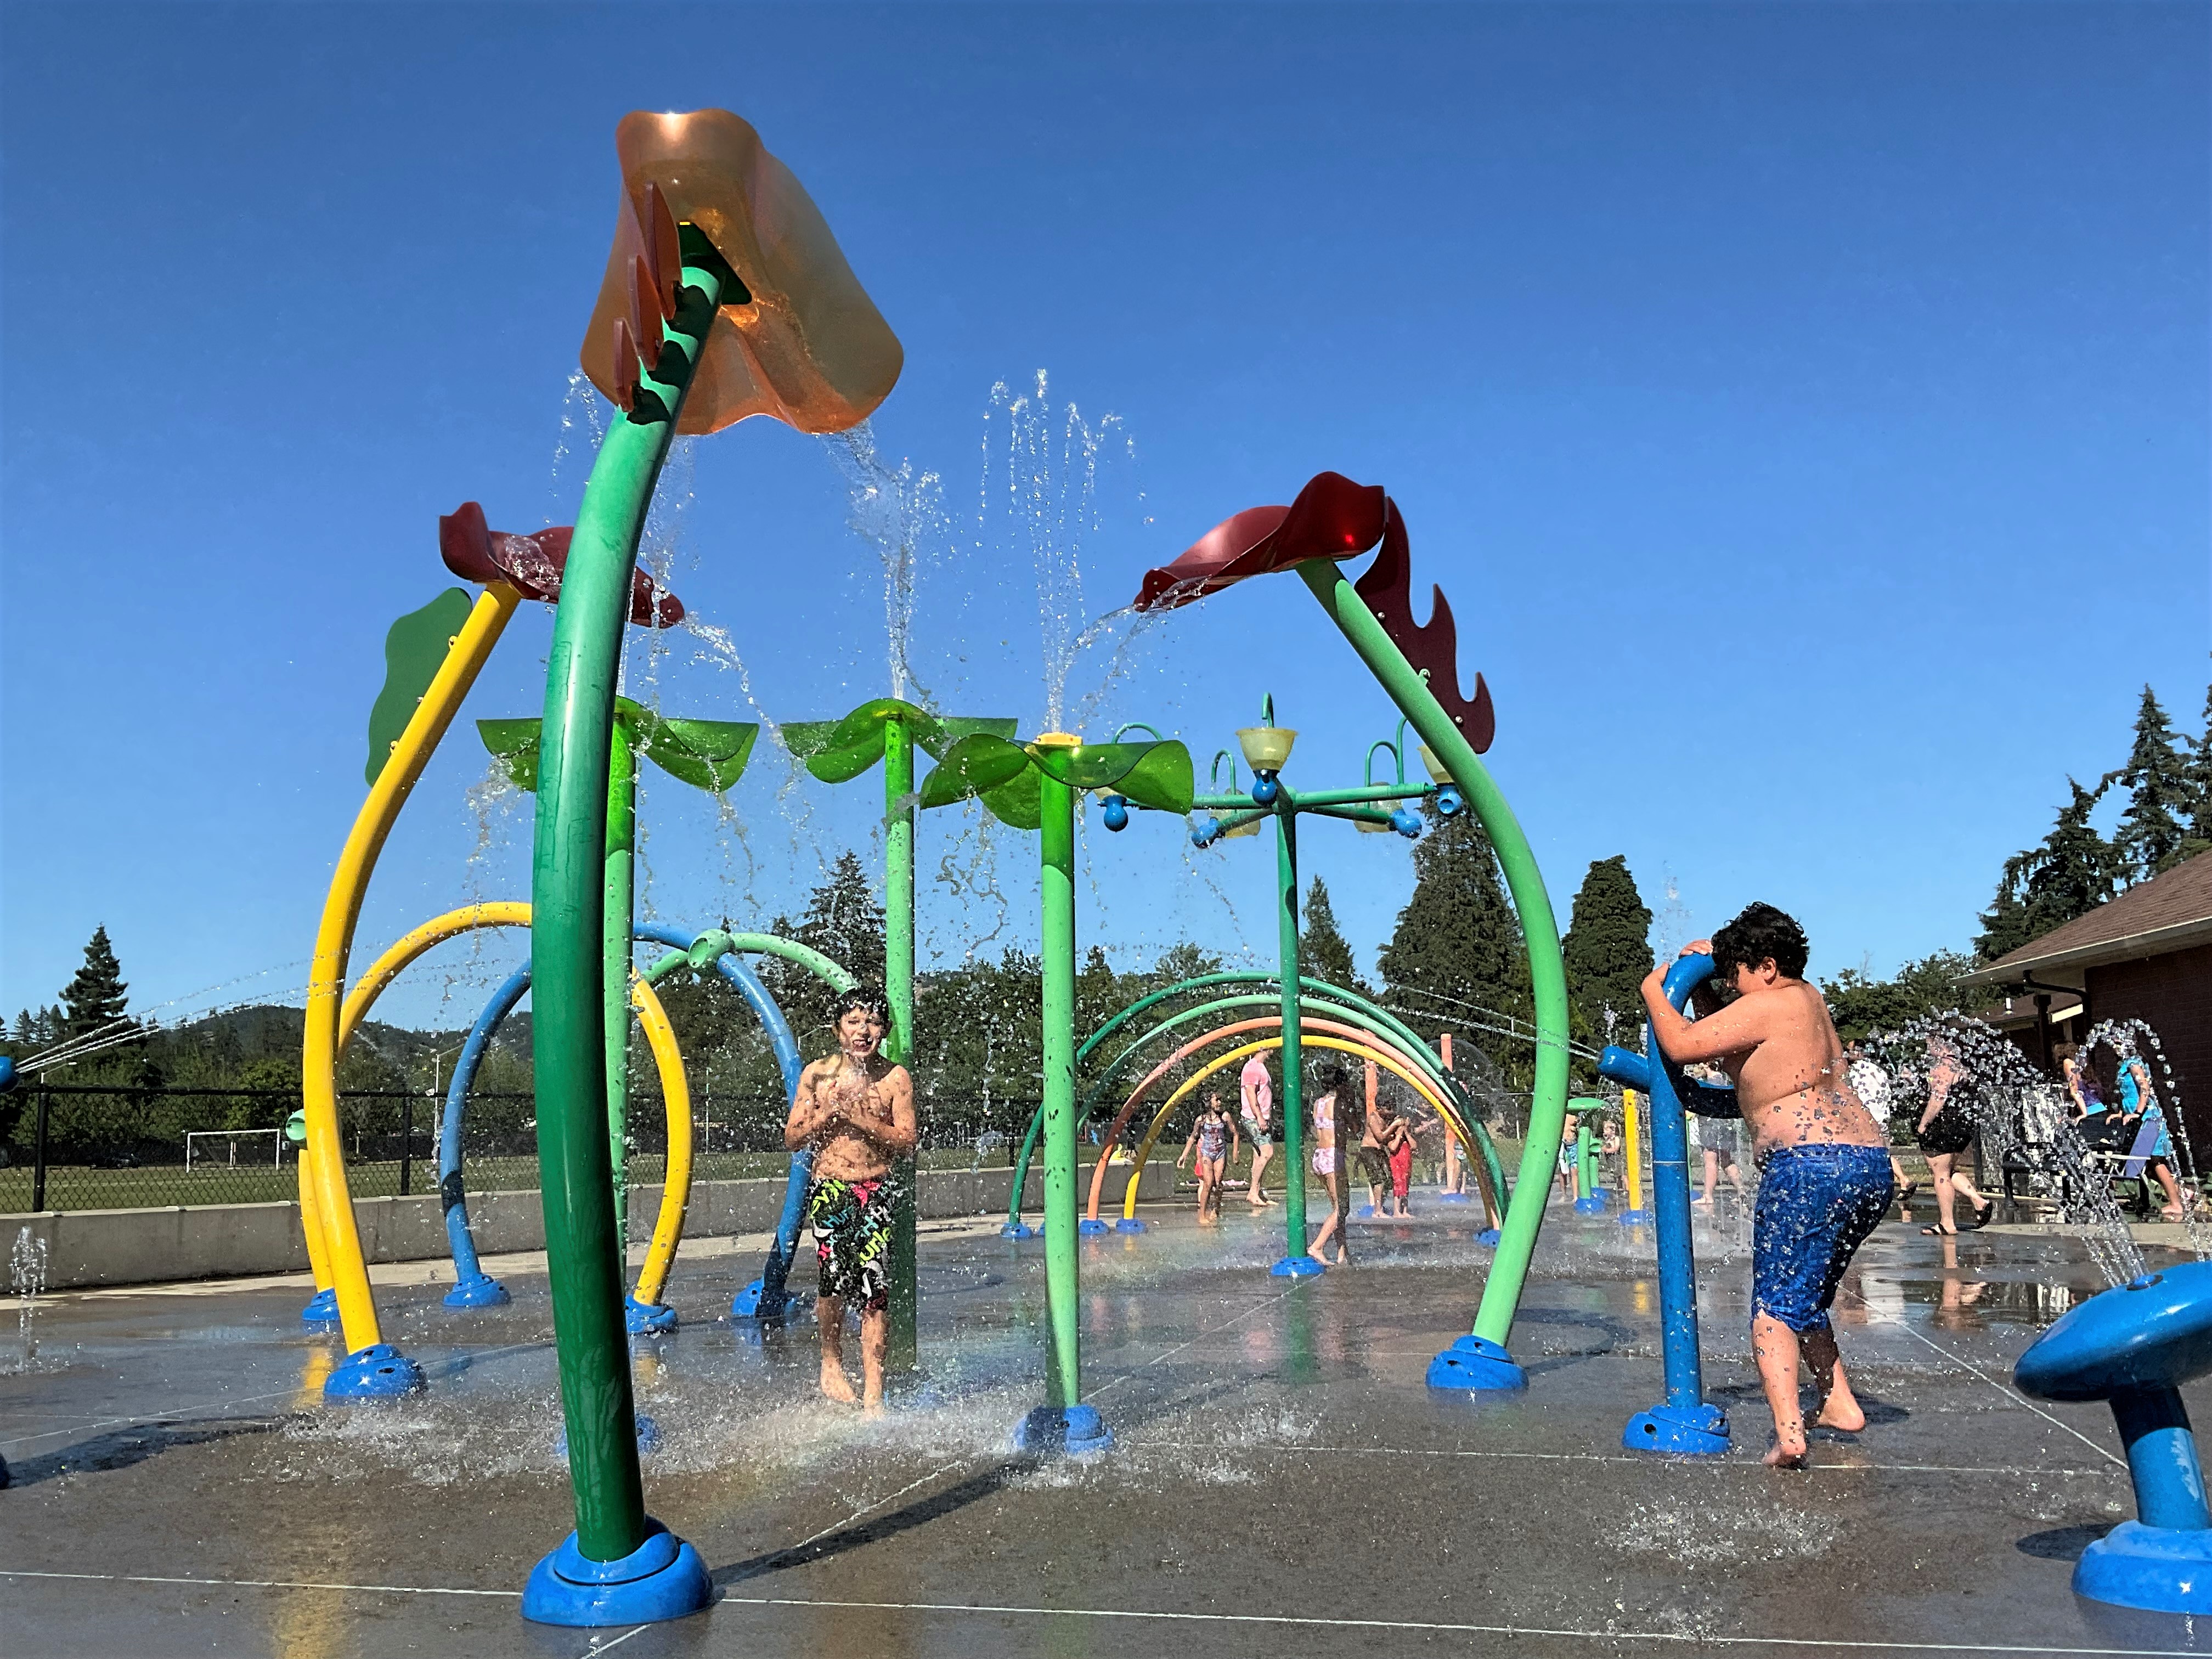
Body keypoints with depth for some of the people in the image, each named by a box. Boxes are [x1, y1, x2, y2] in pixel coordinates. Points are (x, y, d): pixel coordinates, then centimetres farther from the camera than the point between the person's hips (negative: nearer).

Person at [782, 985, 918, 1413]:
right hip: (830, 1189, 0)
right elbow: (792, 1138, 5)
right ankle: (831, 1362, 10)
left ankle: (872, 1391, 0)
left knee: (875, 1286, -8)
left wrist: (863, 1118, -12)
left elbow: (906, 1142, -2)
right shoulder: (817, 1074, 3)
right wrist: (828, 1112, -10)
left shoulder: (896, 1078, 2)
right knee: (835, 1275, -16)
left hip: (878, 1192, 0)